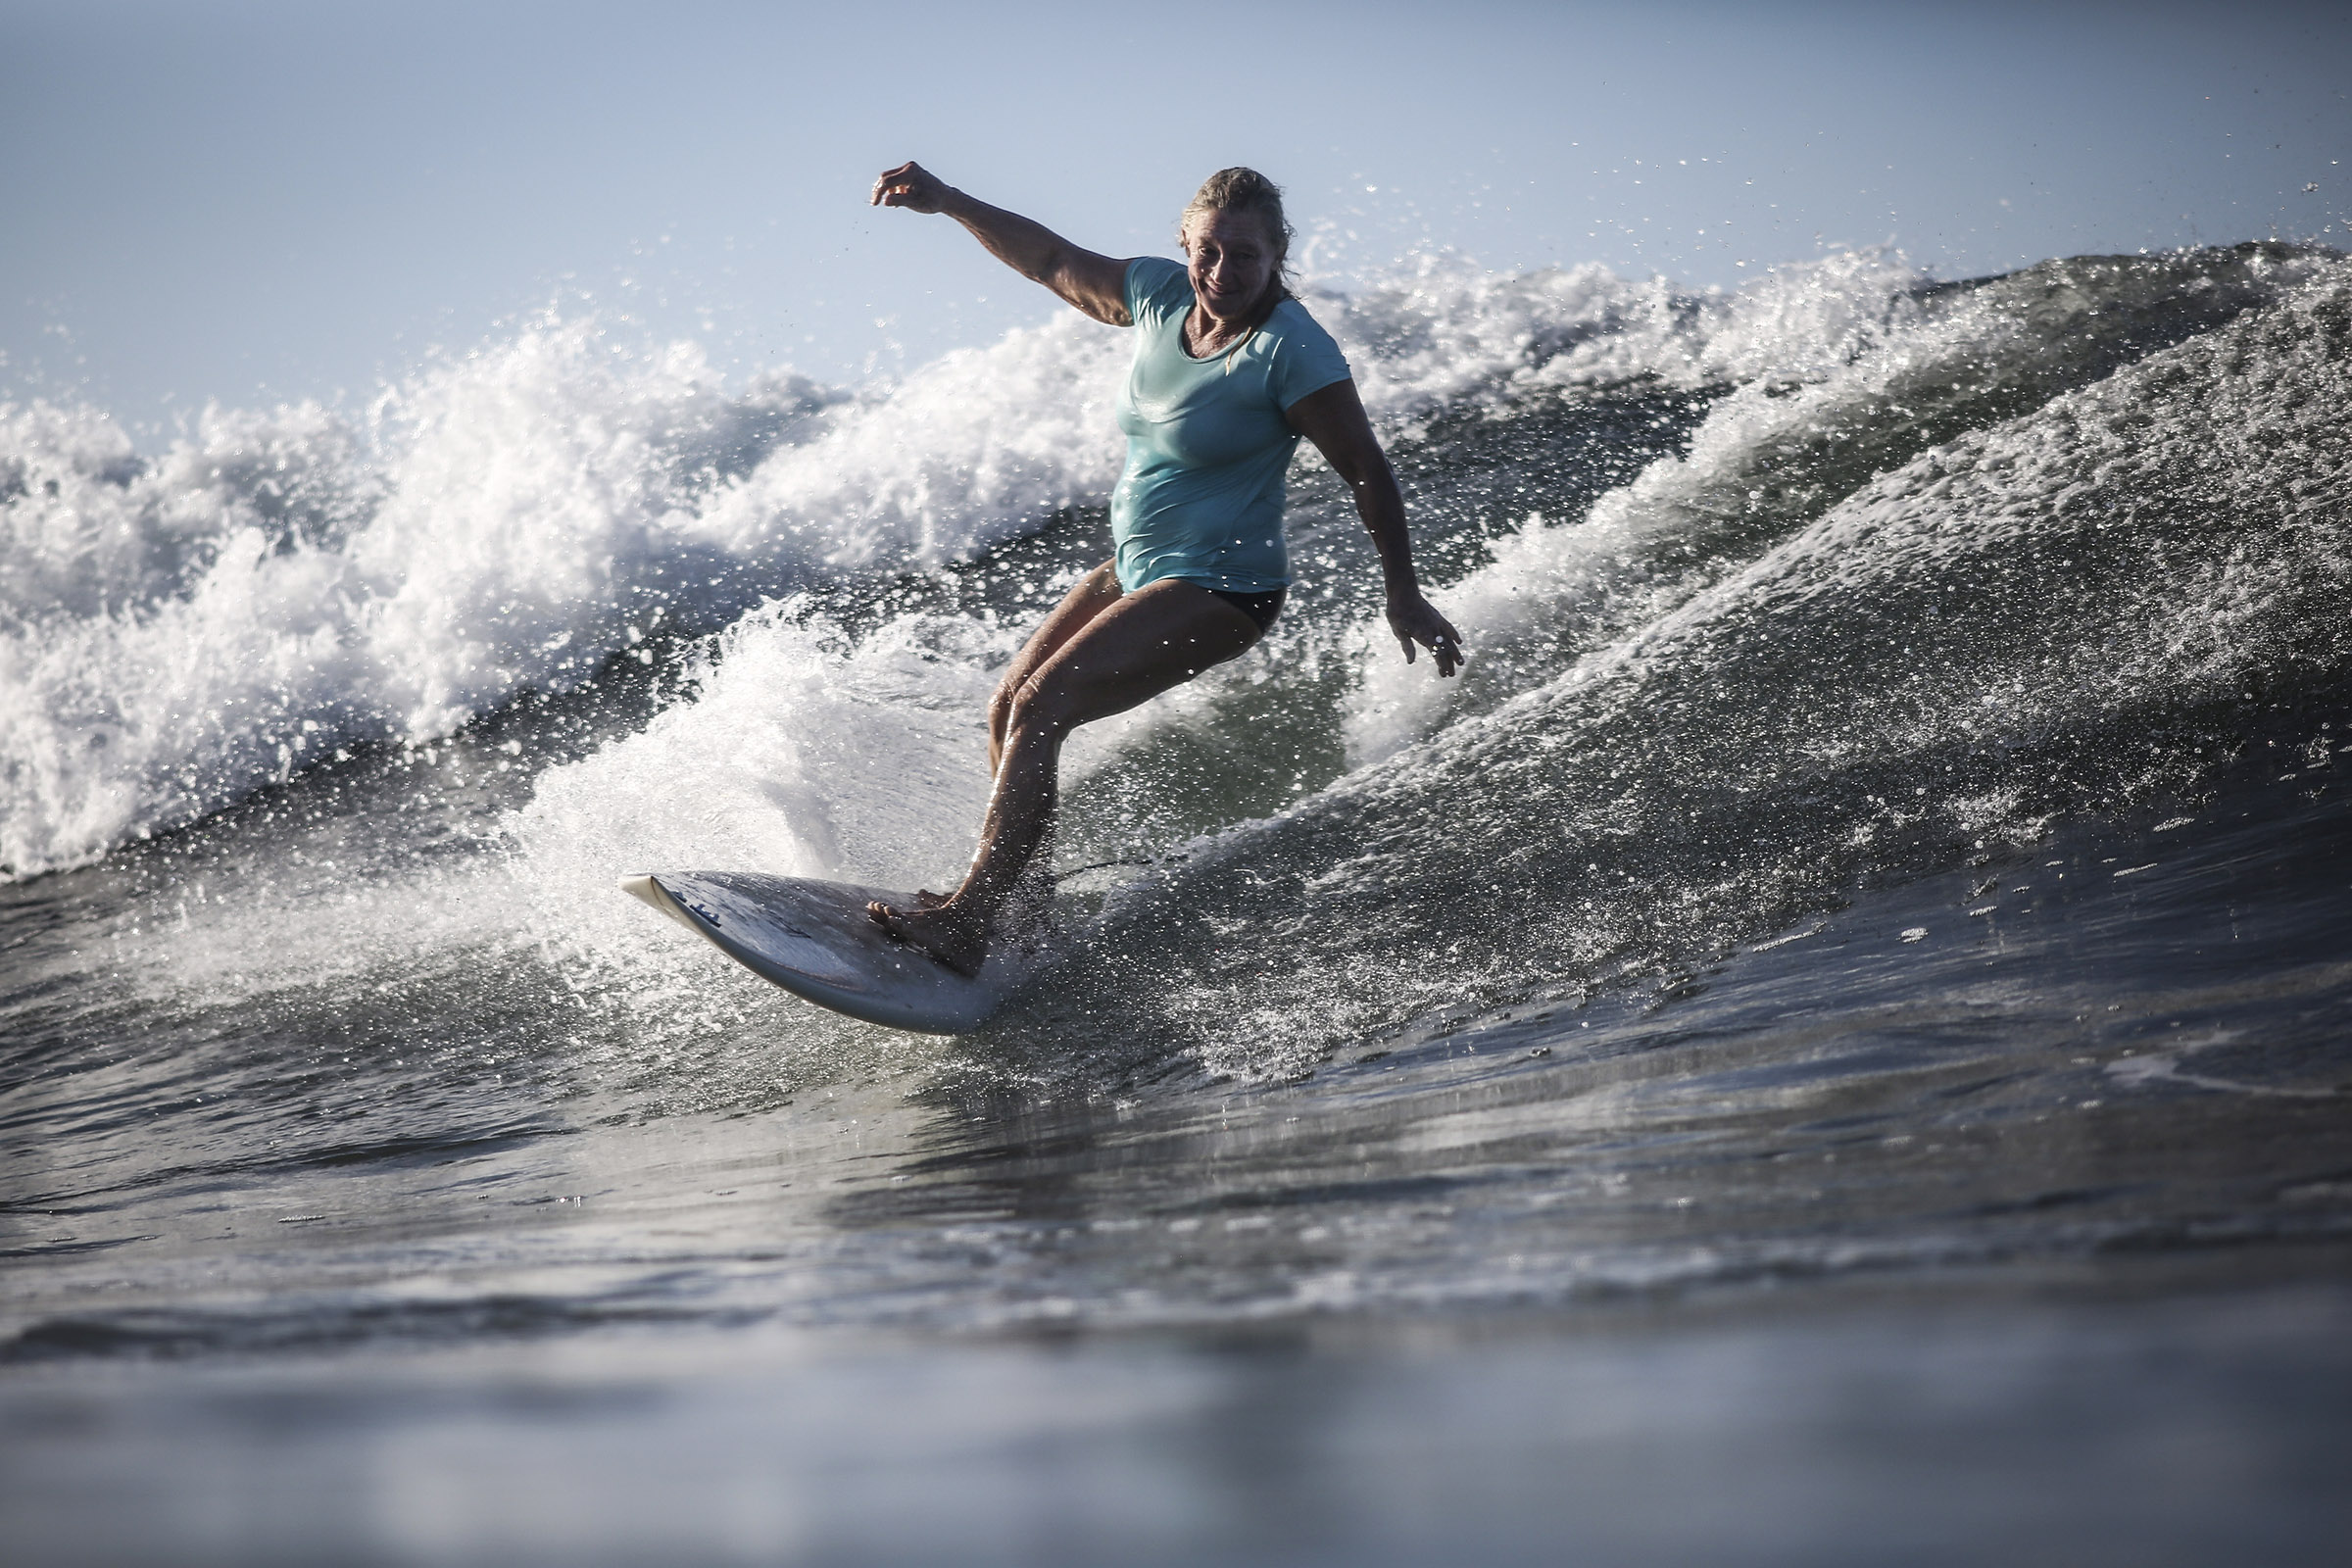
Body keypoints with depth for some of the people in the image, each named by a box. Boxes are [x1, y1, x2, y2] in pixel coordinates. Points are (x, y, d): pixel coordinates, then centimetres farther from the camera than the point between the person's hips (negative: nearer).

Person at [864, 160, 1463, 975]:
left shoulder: (1292, 351, -22)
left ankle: (964, 924, -18)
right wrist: (947, 202, 4)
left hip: (1219, 588, -8)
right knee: (1007, 710, 7)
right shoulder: (1159, 295, -3)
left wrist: (1404, 595, -8)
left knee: (1040, 710, -18)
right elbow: (1051, 260, 12)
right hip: (1135, 564, 8)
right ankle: (1015, 898, 19)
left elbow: (1365, 470, -14)